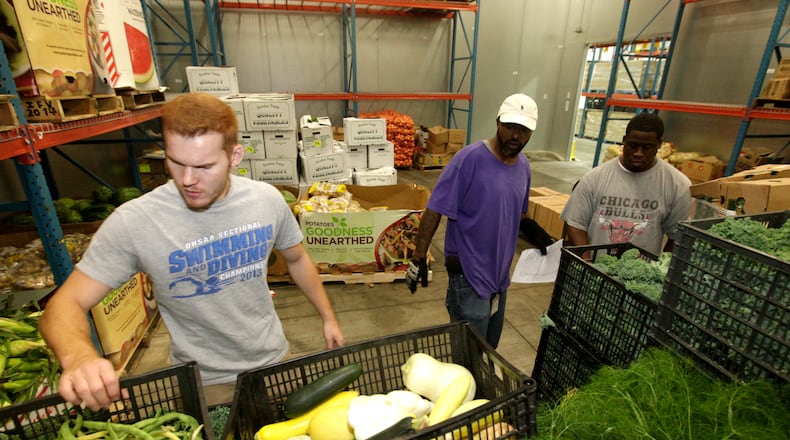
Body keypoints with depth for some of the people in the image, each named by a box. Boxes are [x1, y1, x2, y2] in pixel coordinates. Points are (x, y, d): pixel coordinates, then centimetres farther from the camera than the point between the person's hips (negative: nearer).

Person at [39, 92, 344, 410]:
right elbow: (66, 303, -16)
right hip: (203, 383, -3)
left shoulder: (268, 200, -14)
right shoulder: (133, 222, -22)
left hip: (273, 361, 3)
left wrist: (328, 316, 5)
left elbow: (297, 259, 1)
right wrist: (77, 354, -38)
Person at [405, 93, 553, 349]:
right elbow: (434, 210, -18)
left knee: (489, 348, 24)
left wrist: (533, 230, -2)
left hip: (499, 273, 8)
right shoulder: (470, 158, -19)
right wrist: (419, 258, -19)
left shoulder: (523, 166, 4)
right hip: (469, 275, -7)